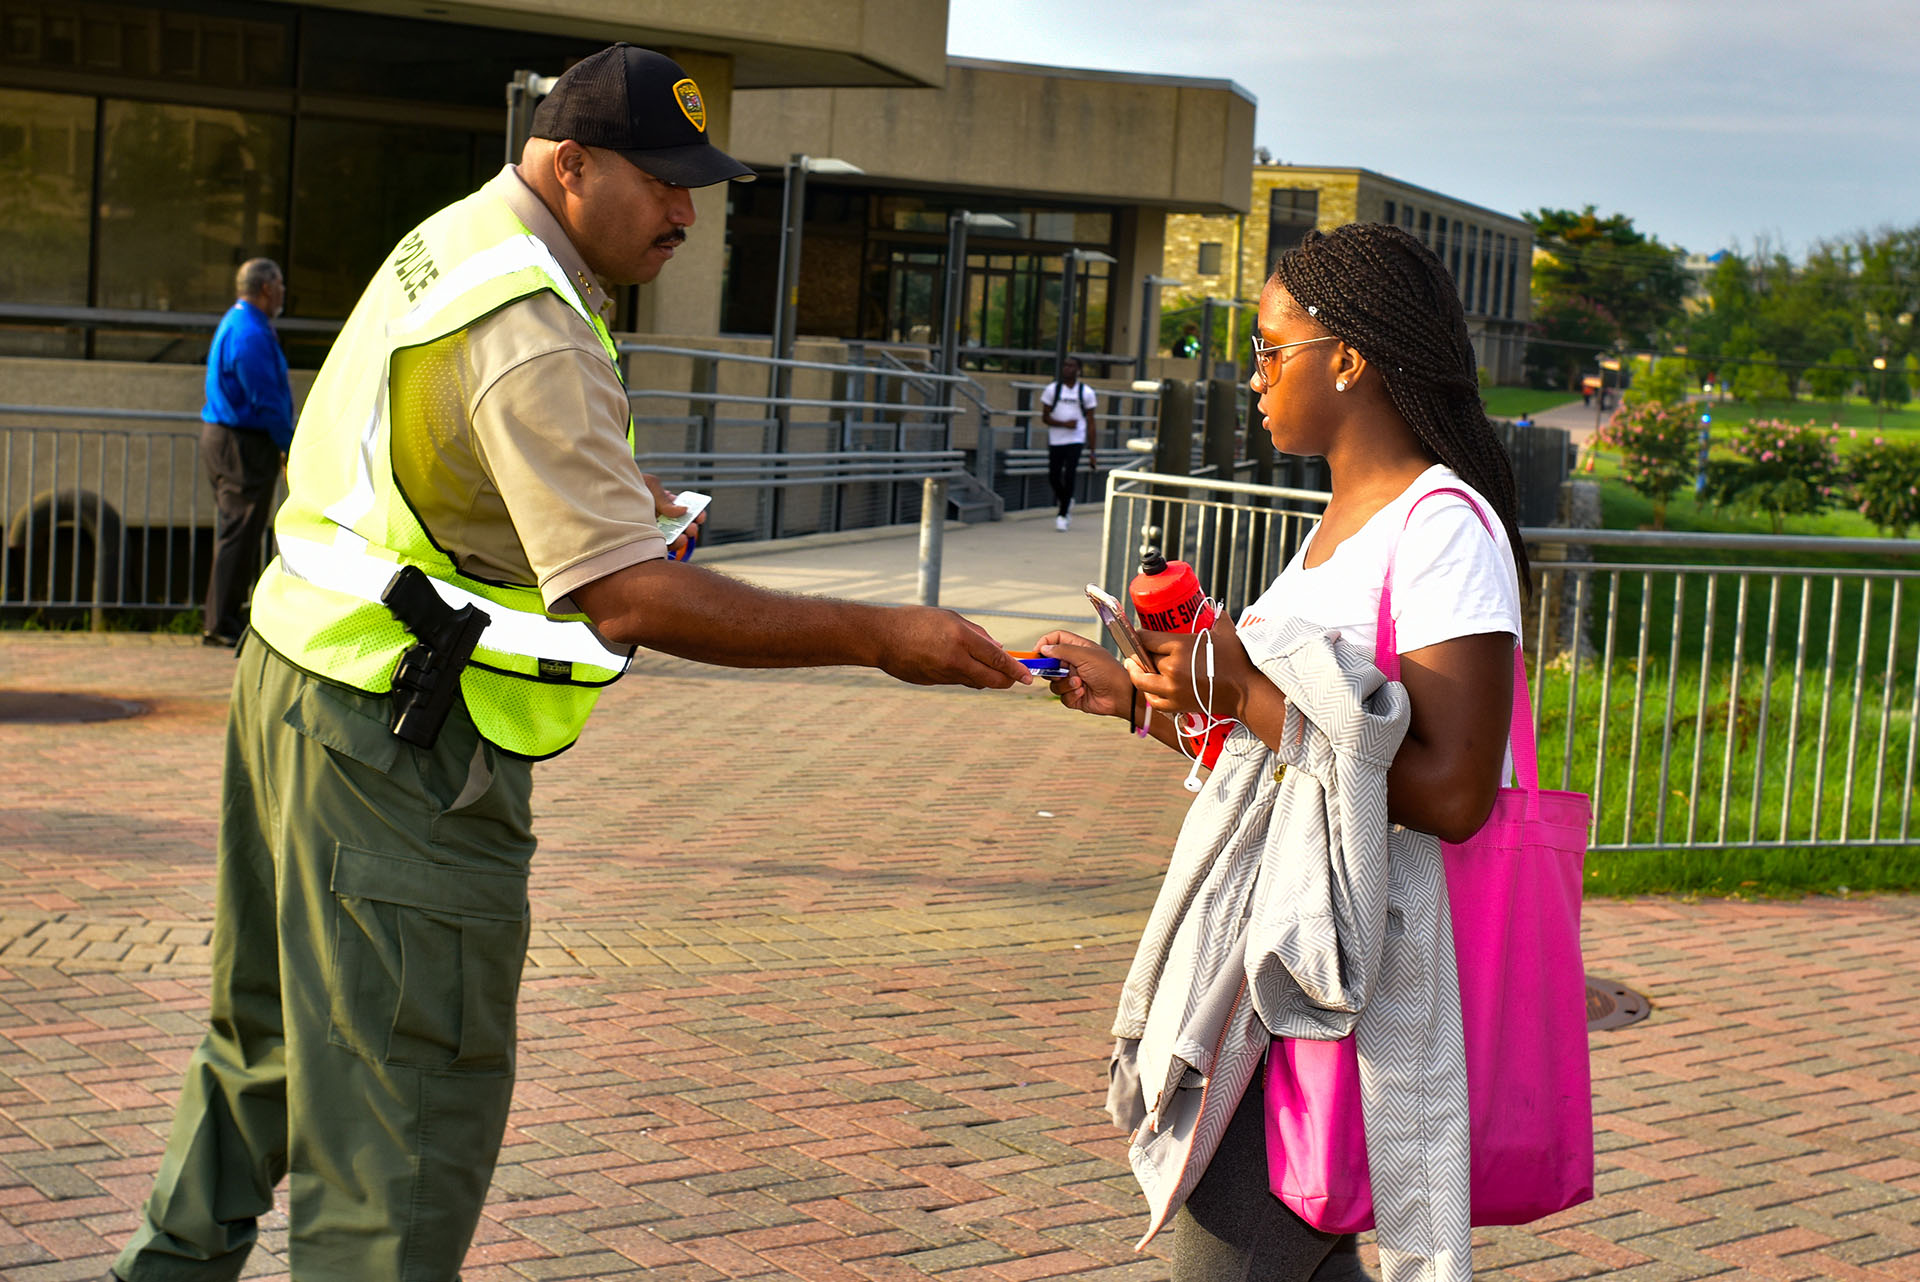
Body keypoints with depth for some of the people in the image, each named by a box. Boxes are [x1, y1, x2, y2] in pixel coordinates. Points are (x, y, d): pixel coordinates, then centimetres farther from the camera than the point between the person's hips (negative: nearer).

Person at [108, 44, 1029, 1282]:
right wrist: (881, 637, -29)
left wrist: (616, 492, 13)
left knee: (280, 1022, 25)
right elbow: (628, 598, -30)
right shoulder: (532, 334, -23)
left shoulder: (456, 240, 10)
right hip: (401, 744, -11)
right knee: (408, 1090, -6)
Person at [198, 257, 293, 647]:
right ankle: (222, 624, -4)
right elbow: (266, 399, -19)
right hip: (242, 443, -11)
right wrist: (288, 445, -11)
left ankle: (221, 618, 20)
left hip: (222, 438, 11)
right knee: (240, 533, -7)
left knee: (235, 532, 15)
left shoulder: (235, 322, 16)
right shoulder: (251, 334, -18)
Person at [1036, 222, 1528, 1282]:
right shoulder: (1340, 524, 15)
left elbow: (1451, 793, -24)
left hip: (1367, 969, -9)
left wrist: (1244, 692, -18)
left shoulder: (1444, 523, -15)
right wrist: (1138, 700, 16)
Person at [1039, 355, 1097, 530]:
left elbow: (1090, 424, 4)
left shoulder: (1086, 392, 2)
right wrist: (1064, 424, -16)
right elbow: (1045, 416, 2)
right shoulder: (1052, 389, 3)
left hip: (1076, 440, -2)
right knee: (1054, 478, 2)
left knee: (1069, 477, -13)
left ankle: (1062, 515, 0)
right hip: (1055, 440, 2)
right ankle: (1067, 503, 32)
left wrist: (1092, 452, 1)